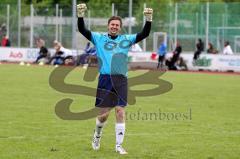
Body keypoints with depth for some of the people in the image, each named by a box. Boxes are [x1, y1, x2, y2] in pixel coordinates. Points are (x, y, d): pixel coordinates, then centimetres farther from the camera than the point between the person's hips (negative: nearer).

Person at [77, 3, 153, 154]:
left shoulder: (126, 39, 12)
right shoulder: (99, 38, 9)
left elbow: (144, 34, 4)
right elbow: (82, 30, 0)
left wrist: (148, 20, -11)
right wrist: (80, 15, -15)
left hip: (121, 81, 1)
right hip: (105, 79, -1)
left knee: (120, 112, -8)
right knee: (103, 113, 2)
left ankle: (119, 145, -1)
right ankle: (97, 136, 32)